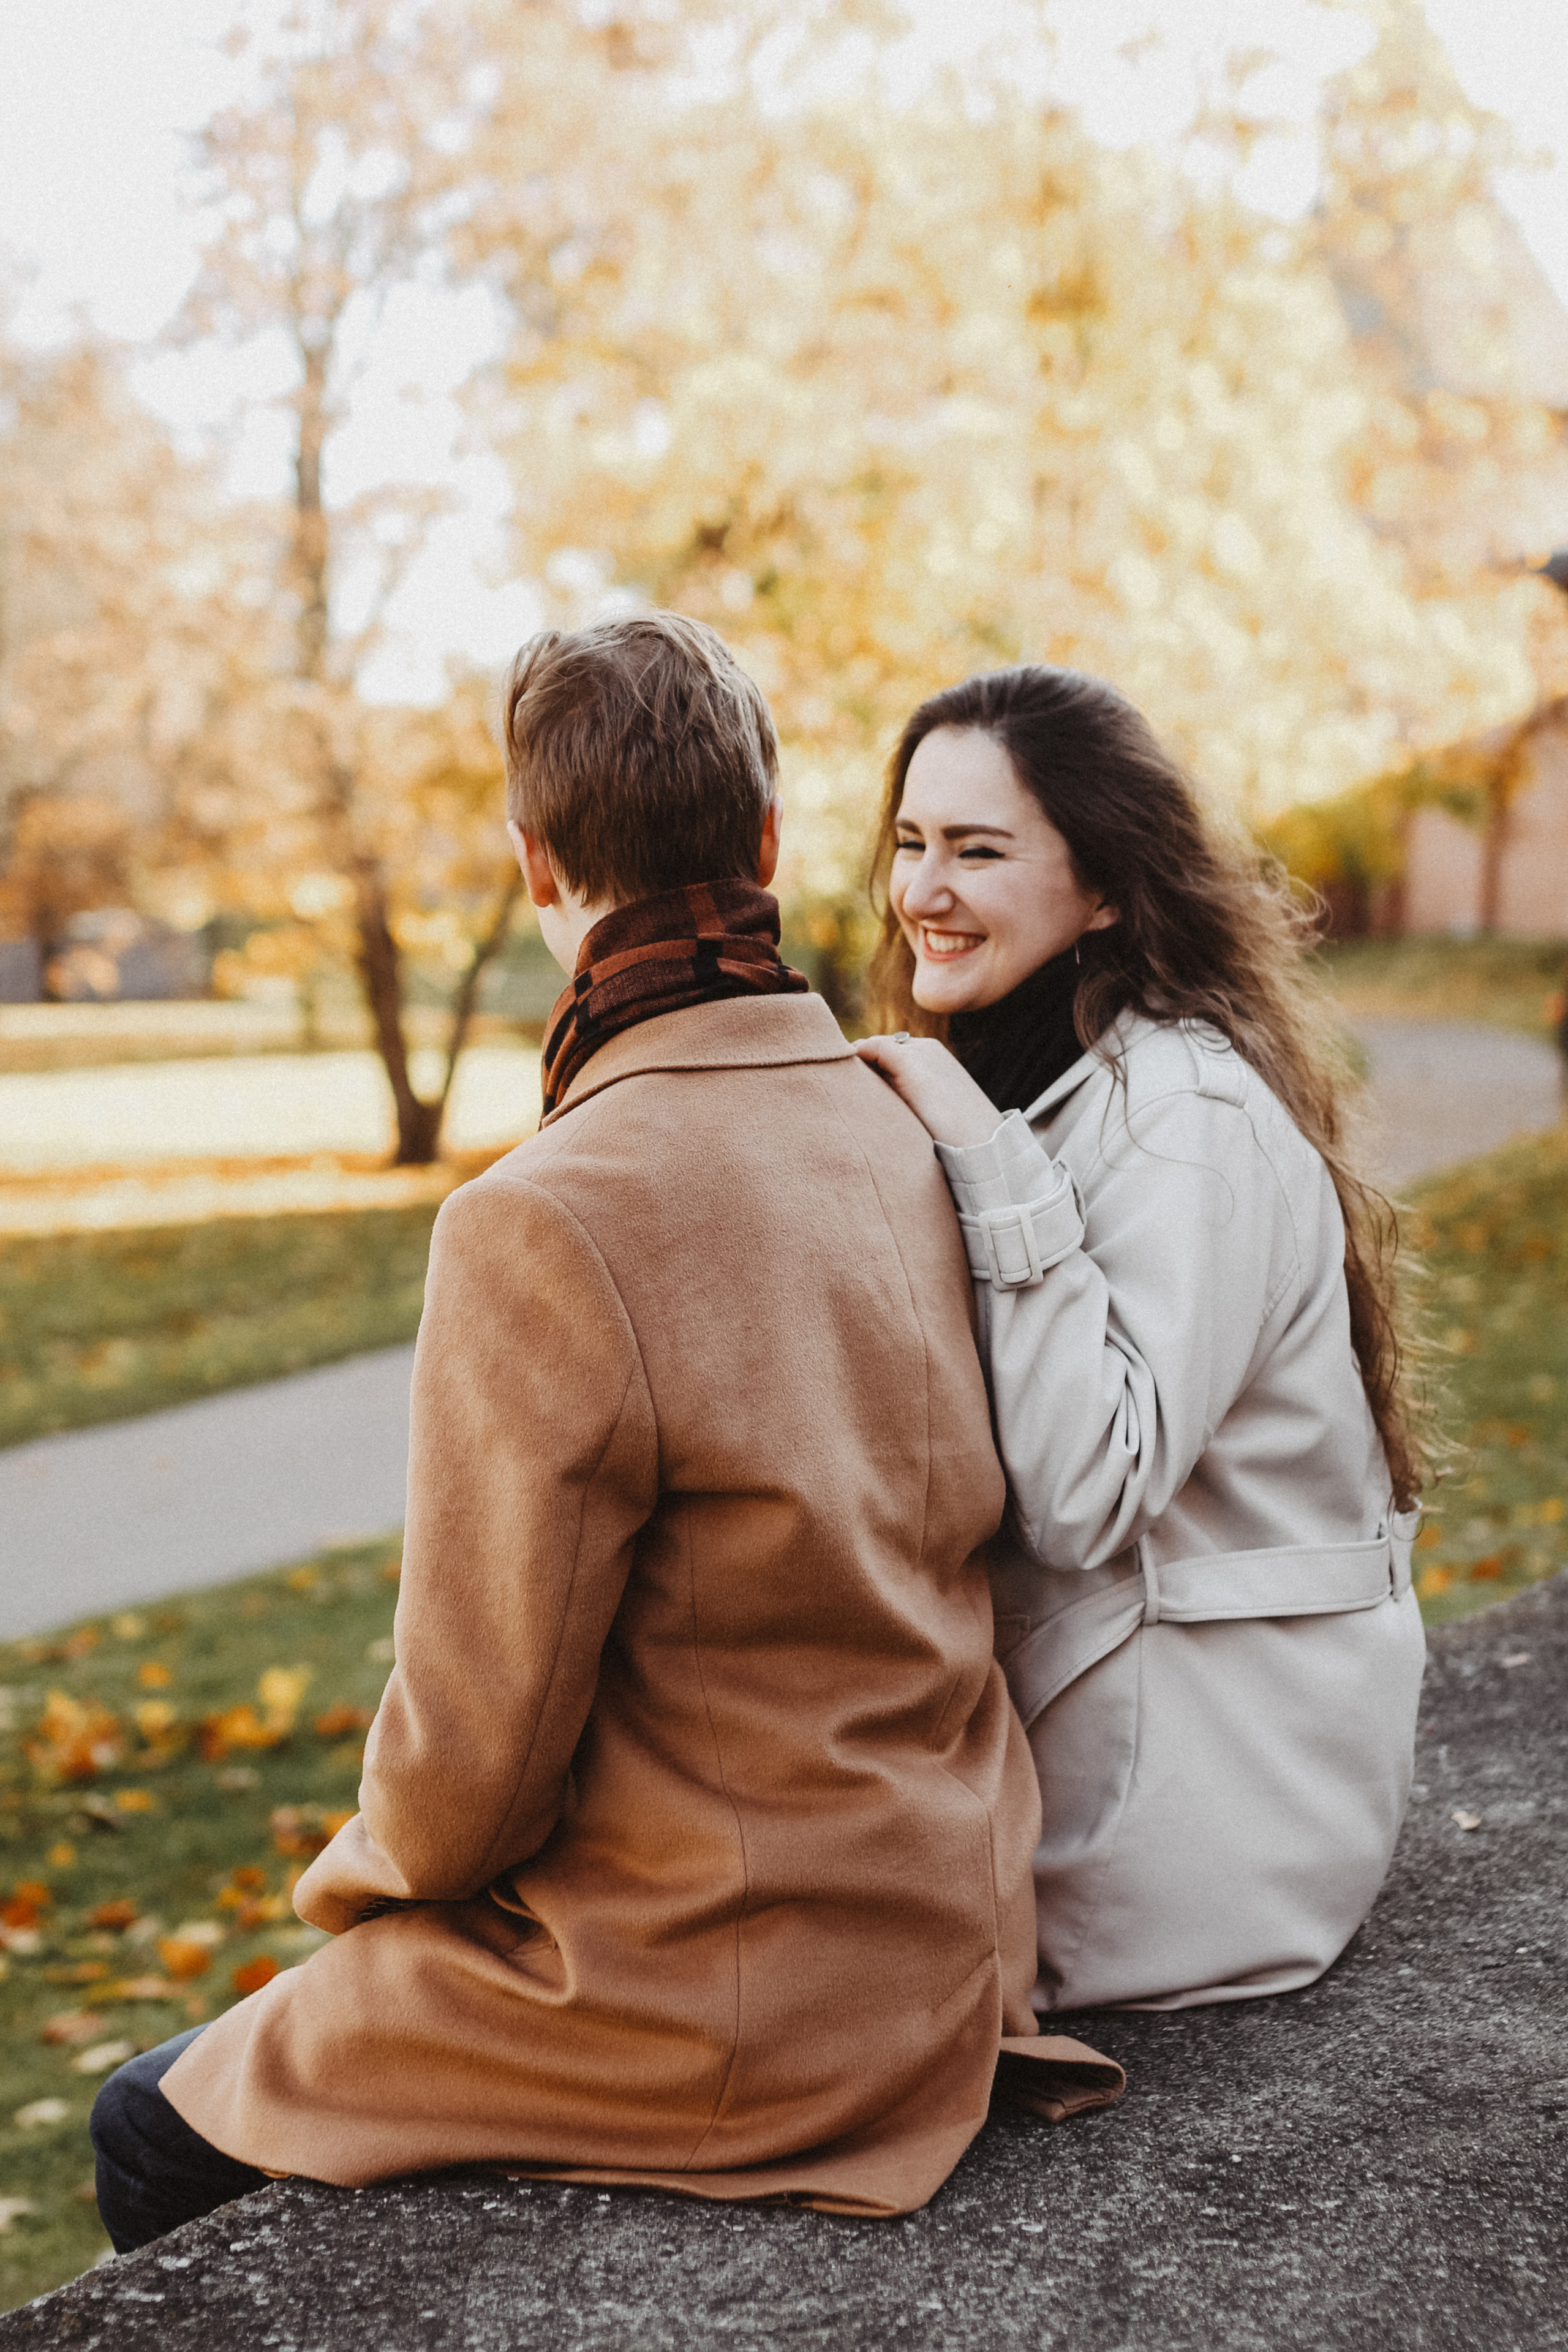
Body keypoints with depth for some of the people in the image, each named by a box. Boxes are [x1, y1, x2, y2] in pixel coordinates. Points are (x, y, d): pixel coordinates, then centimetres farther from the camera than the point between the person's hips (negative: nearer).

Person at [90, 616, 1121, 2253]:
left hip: (721, 2024, -7)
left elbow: (474, 1759, -20)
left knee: (159, 2132, 13)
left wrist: (356, 1874, 3)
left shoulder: (545, 1227, -26)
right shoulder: (917, 1148, -4)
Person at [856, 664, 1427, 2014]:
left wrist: (993, 1171, -30)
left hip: (1206, 1772, -9)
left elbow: (1088, 1495, -28)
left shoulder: (1193, 1117, -21)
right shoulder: (1005, 1077, 7)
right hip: (1049, 1687, 9)